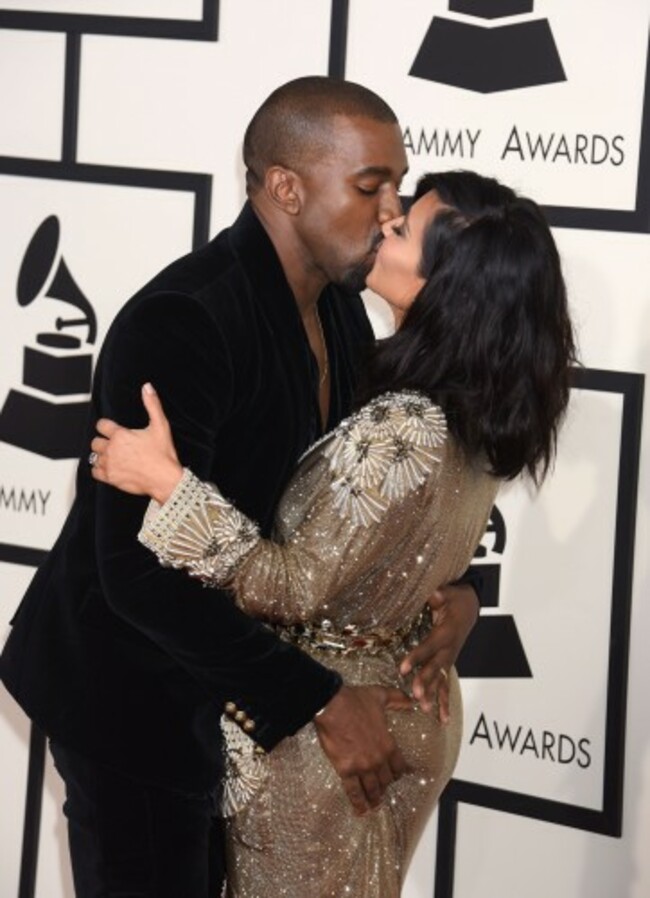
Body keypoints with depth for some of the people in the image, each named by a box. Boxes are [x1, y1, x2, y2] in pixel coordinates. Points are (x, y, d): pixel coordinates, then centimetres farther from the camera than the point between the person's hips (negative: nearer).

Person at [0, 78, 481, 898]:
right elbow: (142, 570, -31)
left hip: (223, 675, 9)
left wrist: (452, 589, -9)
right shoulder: (181, 323, -27)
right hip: (129, 692, -9)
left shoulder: (341, 313, 0)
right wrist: (318, 700, -29)